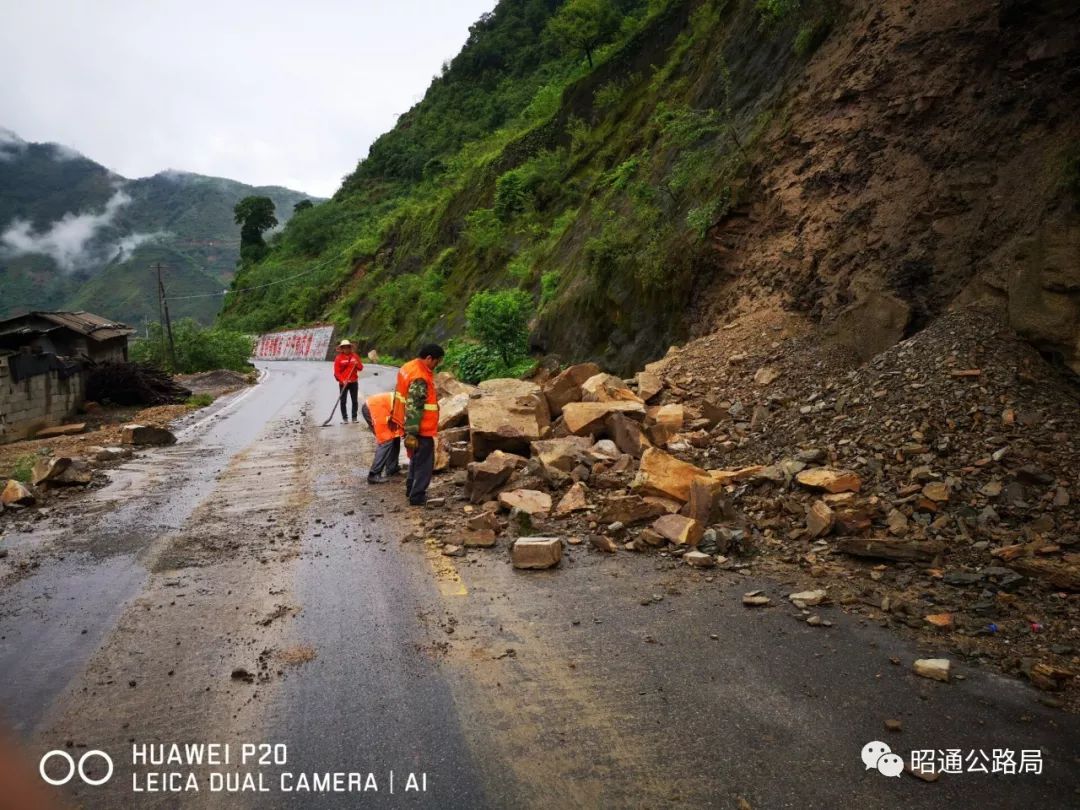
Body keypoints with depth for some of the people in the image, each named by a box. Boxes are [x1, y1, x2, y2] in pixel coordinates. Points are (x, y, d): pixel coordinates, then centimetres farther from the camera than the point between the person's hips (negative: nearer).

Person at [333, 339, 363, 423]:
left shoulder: (355, 356, 6)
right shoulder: (338, 358, -2)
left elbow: (361, 368, 9)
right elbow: (336, 372, -6)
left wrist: (357, 364, -12)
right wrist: (342, 380, -18)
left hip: (354, 382, 2)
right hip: (343, 383, -2)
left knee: (354, 401, 5)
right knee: (343, 401, 0)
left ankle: (354, 417, 14)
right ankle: (344, 418, 8)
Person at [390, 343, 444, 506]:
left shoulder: (409, 367, 5)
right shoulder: (420, 378, -26)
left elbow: (404, 395, 17)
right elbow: (413, 408, -29)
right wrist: (411, 434, -28)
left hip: (416, 426, 10)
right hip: (422, 429, -10)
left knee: (416, 458, 24)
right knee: (424, 463, 2)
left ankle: (411, 489, 35)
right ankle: (417, 497, 9)